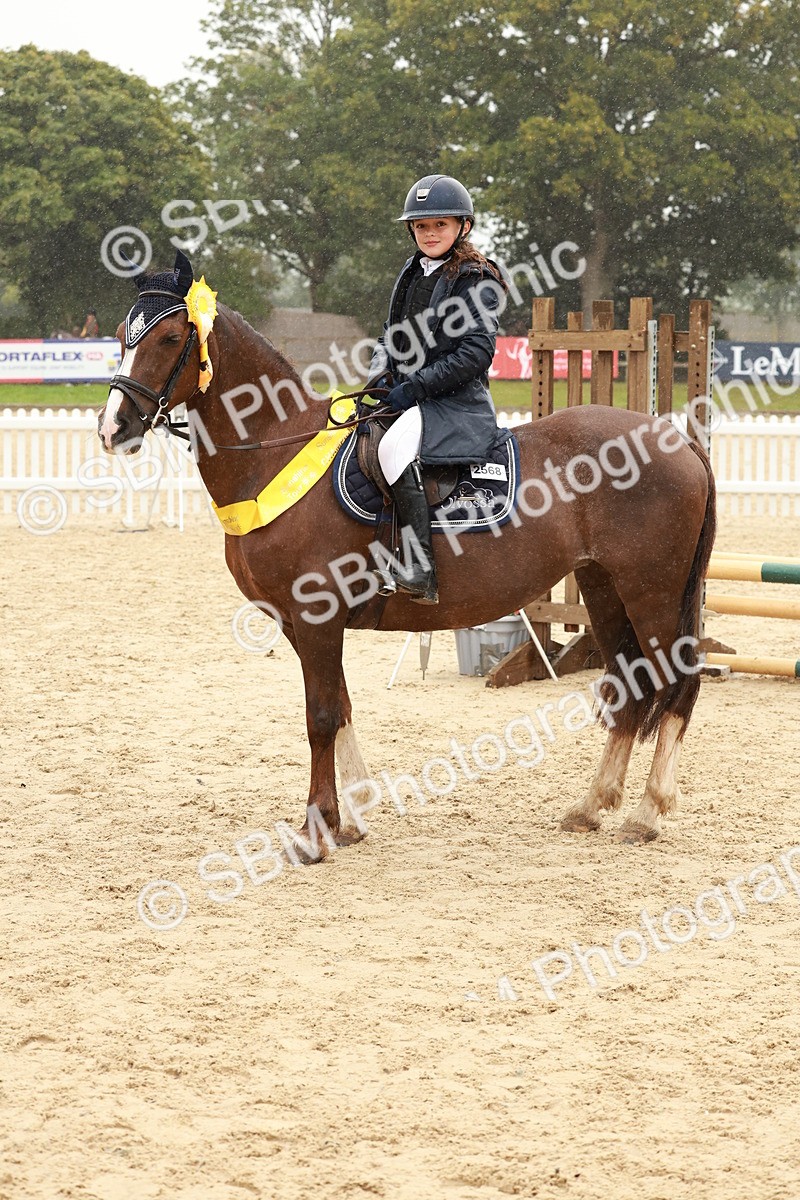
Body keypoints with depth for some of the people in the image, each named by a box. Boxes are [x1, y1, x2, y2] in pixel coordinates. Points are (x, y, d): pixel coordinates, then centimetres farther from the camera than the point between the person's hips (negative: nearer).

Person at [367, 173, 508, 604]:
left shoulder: (475, 280, -9)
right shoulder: (413, 273, 16)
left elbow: (475, 354, -17)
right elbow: (392, 332, 25)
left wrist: (414, 387, -19)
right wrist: (380, 371, 4)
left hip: (456, 402, -10)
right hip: (409, 398, 10)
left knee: (396, 446, -34)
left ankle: (421, 572, -38)